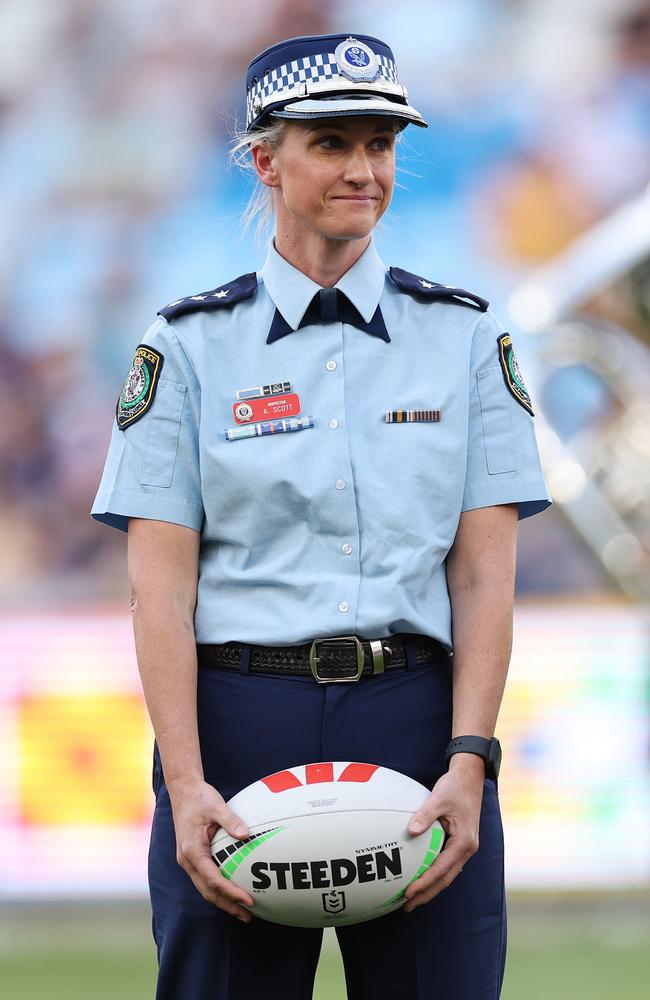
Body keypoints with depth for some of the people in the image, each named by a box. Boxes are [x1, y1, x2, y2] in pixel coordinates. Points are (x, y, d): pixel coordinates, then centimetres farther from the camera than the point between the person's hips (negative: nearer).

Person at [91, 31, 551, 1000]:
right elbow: (161, 585, -2)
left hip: (418, 718, 1)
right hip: (237, 720, -1)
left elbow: (485, 574, 3)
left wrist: (469, 761, -10)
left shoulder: (464, 337, 9)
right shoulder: (191, 345, 5)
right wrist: (184, 783, -13)